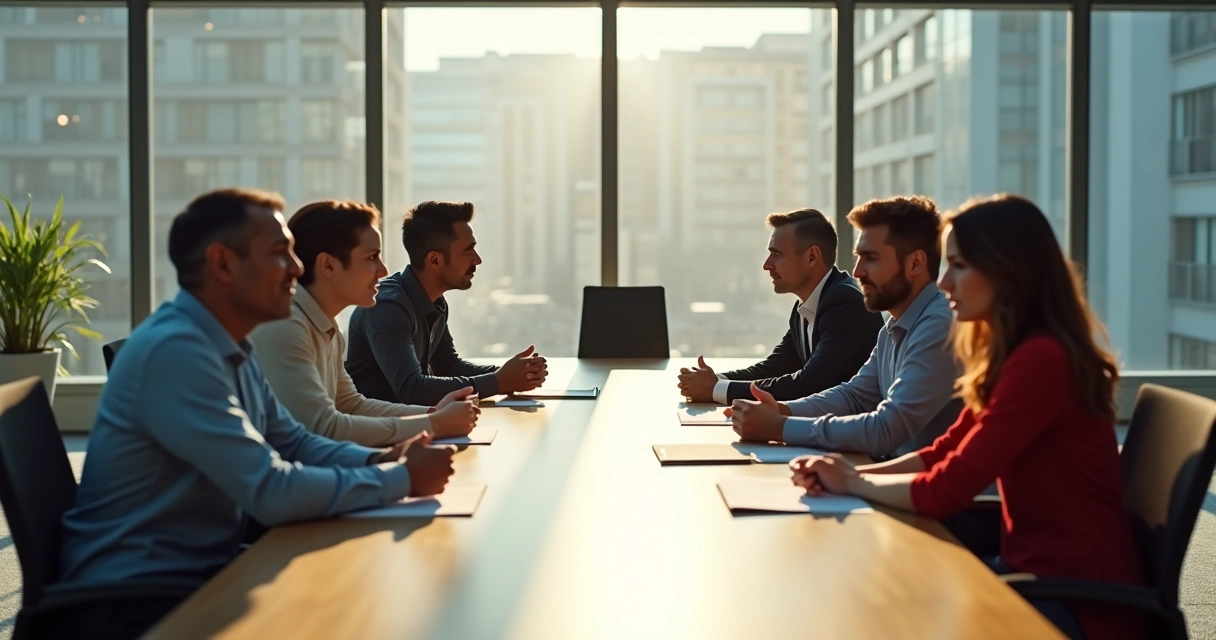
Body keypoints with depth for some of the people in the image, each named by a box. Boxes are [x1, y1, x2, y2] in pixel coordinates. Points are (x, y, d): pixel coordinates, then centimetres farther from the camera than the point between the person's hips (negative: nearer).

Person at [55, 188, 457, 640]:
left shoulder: (232, 348, 8)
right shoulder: (175, 350, -24)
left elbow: (293, 443, 15)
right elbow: (273, 492, -27)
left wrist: (380, 460, -4)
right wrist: (402, 479, -16)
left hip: (204, 569, 9)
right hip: (135, 597, -9)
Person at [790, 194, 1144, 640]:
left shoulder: (1041, 360, -24)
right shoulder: (1016, 353, 8)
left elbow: (947, 489, -23)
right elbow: (945, 453, 10)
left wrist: (853, 483, -7)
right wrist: (853, 473, -5)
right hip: (1034, 566, 8)